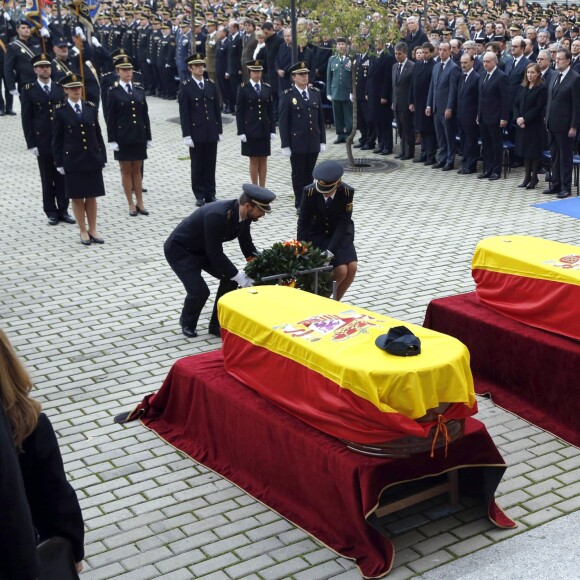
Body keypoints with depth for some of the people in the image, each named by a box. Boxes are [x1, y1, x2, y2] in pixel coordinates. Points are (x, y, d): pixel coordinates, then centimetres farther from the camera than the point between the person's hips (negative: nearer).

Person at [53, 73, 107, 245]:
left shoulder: (91, 107, 5)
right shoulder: (60, 111, -3)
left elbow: (98, 134, 7)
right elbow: (57, 139, -1)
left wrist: (103, 158, 4)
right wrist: (59, 163, -4)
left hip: (92, 159, 2)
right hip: (73, 160, -2)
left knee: (92, 196, 8)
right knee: (77, 197, 5)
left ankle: (93, 230, 19)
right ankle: (83, 231, 16)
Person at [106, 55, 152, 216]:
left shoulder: (139, 91, 7)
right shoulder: (114, 92, -4)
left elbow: (145, 115, 9)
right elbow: (110, 118, -5)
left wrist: (148, 137, 6)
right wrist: (112, 140, -10)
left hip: (139, 136, 3)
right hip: (123, 137, -3)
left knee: (137, 170, 10)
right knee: (126, 170, 4)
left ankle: (140, 203, 16)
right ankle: (131, 204, 11)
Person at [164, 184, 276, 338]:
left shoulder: (244, 214, -13)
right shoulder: (216, 215, -38)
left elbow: (247, 245, 0)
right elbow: (215, 253, -33)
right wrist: (238, 275, -29)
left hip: (203, 249, 8)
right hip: (179, 249, -8)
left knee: (230, 279, -3)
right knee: (199, 291, -18)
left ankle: (216, 324, 11)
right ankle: (187, 322, 13)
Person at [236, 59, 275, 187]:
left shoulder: (267, 88, 7)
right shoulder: (243, 88, -3)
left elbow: (271, 110, 9)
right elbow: (239, 111, -4)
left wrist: (272, 129, 3)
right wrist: (241, 132, -9)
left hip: (264, 129, 3)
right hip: (250, 130, -3)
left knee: (263, 160, 6)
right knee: (254, 160, 1)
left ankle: (262, 188, 13)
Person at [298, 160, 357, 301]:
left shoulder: (347, 192, -19)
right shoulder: (309, 192, -21)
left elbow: (343, 224, -21)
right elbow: (303, 223, -13)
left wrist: (330, 251, -30)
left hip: (340, 235, 2)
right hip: (317, 235, -2)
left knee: (352, 267, -18)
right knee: (341, 270, -21)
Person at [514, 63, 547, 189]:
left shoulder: (542, 88, -8)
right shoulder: (523, 87, 11)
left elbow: (538, 108, -14)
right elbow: (516, 104, 8)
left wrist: (525, 119, -17)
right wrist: (518, 118, -8)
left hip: (535, 125, -6)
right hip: (521, 124, 6)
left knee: (534, 151, 0)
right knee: (524, 151, 9)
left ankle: (534, 178, 9)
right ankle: (527, 177, 17)